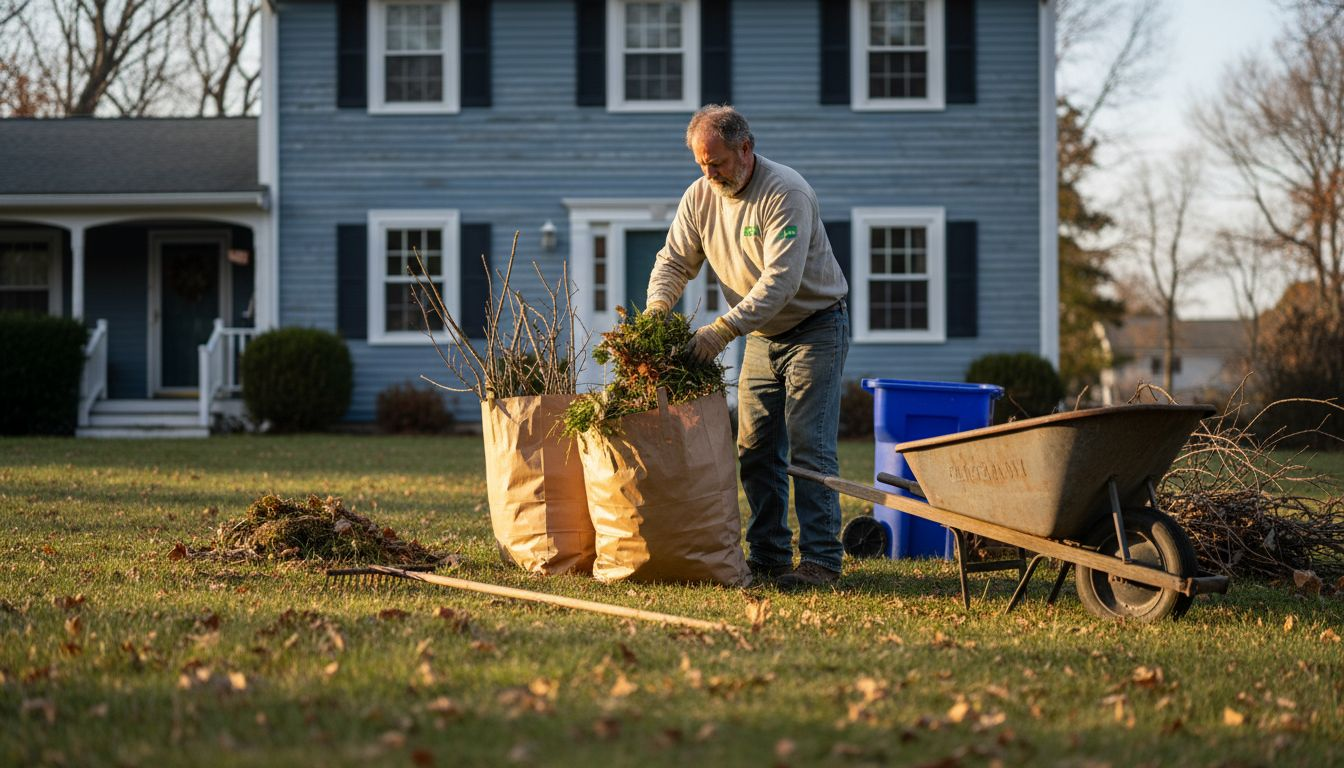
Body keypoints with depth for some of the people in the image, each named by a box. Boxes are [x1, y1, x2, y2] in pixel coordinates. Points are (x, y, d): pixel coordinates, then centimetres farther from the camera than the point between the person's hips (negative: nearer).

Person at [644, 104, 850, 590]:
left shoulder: (786, 194, -24)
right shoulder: (701, 195, -2)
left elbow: (780, 281, -31)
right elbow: (674, 260, 4)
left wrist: (723, 329, -38)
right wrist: (657, 309, -16)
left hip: (815, 327, -7)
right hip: (762, 336, 7)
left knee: (808, 447, -12)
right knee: (755, 451, 4)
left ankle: (821, 561, -12)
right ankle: (768, 558, 11)